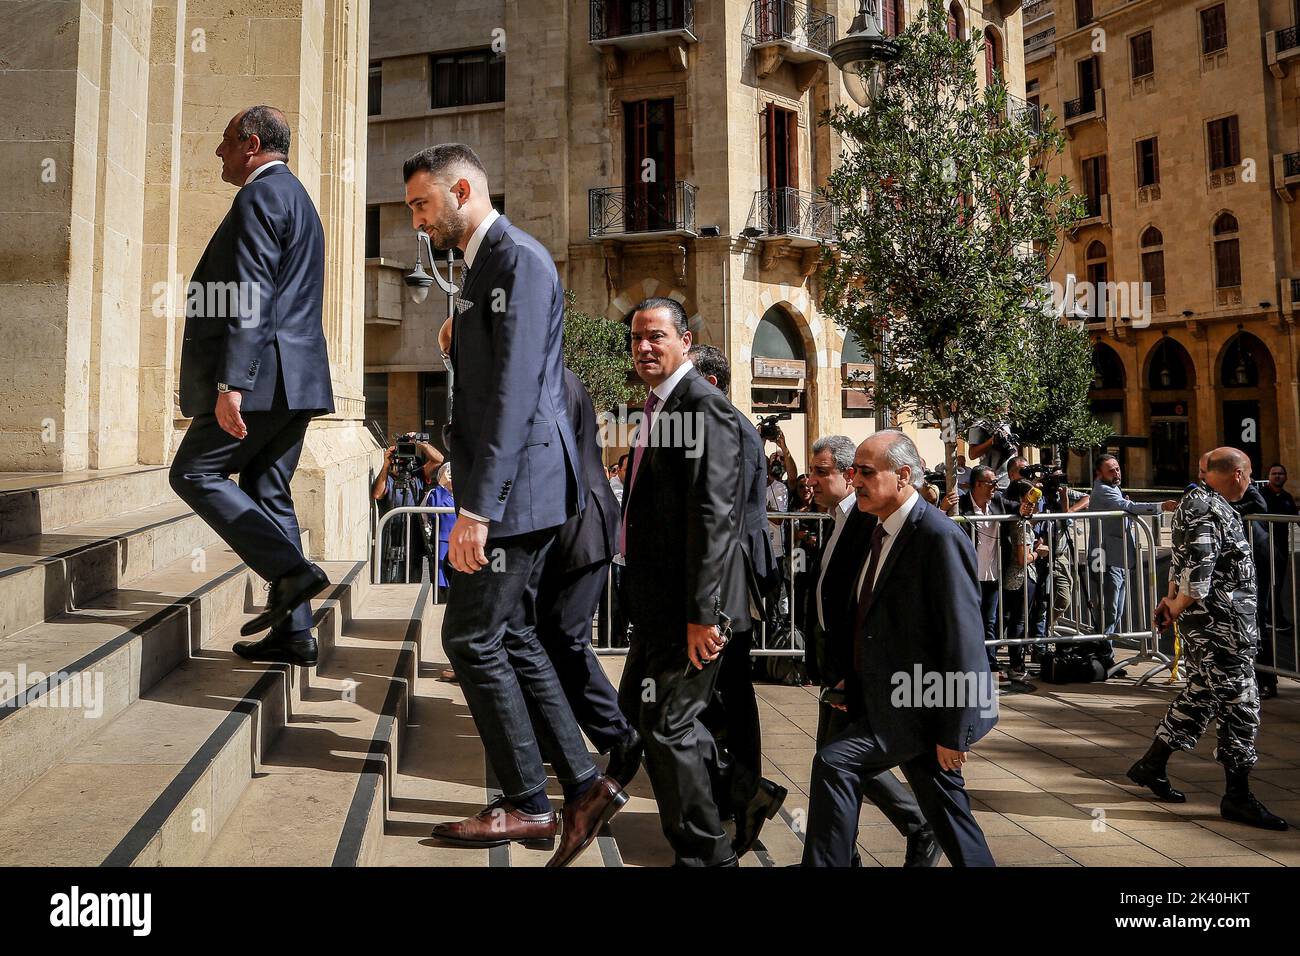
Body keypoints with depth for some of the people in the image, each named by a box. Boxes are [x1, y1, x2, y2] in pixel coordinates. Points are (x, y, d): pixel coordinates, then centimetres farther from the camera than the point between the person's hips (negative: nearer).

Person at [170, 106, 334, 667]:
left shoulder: (259, 196, -8)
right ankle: (294, 631, 9)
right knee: (267, 494, 9)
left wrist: (230, 383, -23)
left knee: (193, 474, 1)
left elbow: (250, 299, -19)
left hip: (261, 373, -10)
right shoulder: (297, 199, 24)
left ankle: (290, 572, -9)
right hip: (295, 377, 10)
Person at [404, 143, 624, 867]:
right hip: (515, 489, 10)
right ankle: (584, 785, 19)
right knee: (510, 635, 12)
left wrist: (476, 508, -24)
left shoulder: (518, 259, -12)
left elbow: (515, 392, -22)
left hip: (517, 486, -10)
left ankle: (529, 805, 12)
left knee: (472, 638, -3)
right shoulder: (487, 264, 20)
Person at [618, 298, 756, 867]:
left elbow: (715, 515, -23)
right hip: (658, 601, 10)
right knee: (636, 706, 21)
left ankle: (705, 854, 19)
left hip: (689, 605, -10)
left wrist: (702, 615, -24)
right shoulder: (659, 406, 14)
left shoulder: (702, 406, -16)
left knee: (666, 726, 0)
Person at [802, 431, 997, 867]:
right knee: (947, 812, 17)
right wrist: (855, 678, 12)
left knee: (835, 762, -16)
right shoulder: (881, 531, 8)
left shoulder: (940, 537, -20)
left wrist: (953, 730, -19)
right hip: (897, 697, 9)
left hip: (924, 702, -9)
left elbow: (962, 638, -21)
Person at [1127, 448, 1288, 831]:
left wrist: (1172, 598, 11)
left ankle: (1152, 765, 26)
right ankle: (1238, 797, 8)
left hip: (1206, 624, 10)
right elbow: (1197, 571, -23)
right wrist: (1178, 606, -9)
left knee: (1201, 695, 18)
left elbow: (1182, 559, 17)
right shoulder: (1209, 511, -19)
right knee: (1240, 705, -2)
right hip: (1222, 623, -10)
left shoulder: (1195, 501, 13)